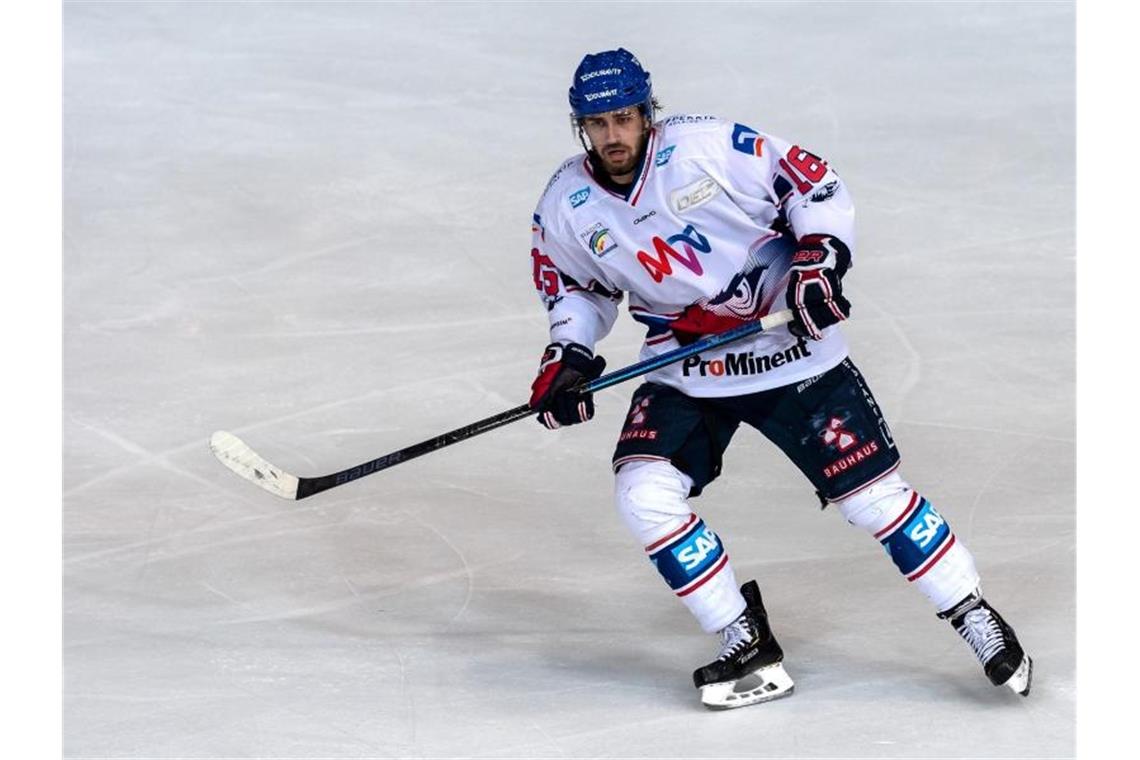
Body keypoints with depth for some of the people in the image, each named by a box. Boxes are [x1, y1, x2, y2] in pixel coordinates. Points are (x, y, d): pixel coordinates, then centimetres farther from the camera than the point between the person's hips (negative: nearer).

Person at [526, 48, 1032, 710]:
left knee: (874, 493, -2)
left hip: (791, 349, -3)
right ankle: (751, 653, -5)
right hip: (684, 375, 4)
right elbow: (575, 286, 13)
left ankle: (980, 622, 16)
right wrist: (569, 356, -2)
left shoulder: (710, 147, -17)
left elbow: (816, 184, -7)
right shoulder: (566, 209, -5)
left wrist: (819, 256, -20)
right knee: (644, 493, -17)